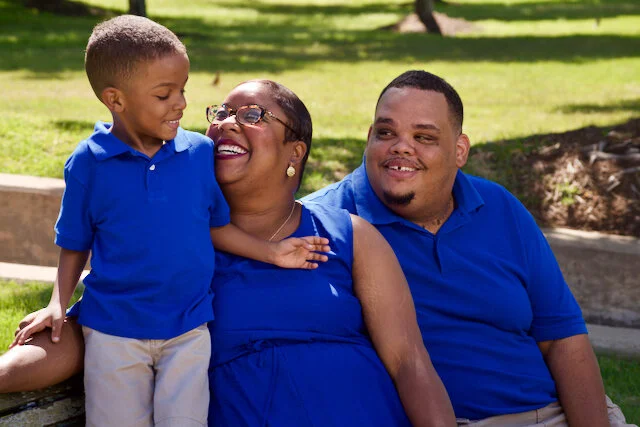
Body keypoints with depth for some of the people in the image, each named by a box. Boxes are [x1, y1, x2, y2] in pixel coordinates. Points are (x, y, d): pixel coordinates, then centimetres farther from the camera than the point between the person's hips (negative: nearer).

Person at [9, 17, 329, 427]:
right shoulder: (88, 163, -6)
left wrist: (272, 253, 1)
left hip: (188, 329, 1)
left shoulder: (202, 153, -3)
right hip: (114, 332, -1)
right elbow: (75, 245, 4)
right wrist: (58, 304, -7)